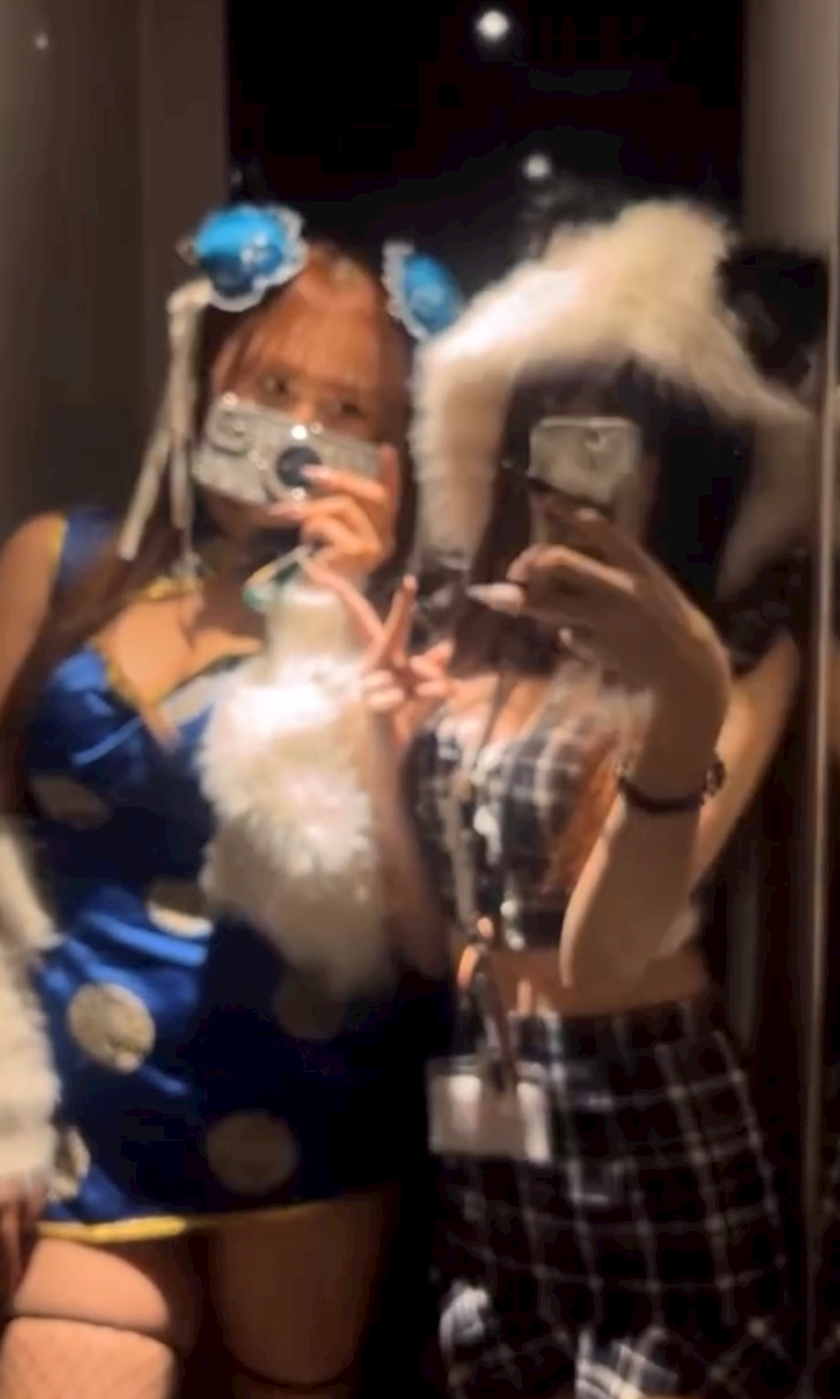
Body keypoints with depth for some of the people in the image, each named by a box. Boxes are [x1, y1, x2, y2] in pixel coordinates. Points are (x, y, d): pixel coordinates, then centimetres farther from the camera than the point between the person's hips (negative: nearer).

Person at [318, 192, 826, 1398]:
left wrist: (689, 700, -40)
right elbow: (431, 928, 5)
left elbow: (601, 954, -25)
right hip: (483, 1117, 6)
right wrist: (390, 739, -6)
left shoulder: (743, 647, -10)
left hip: (643, 1121, -5)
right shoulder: (478, 652, 7)